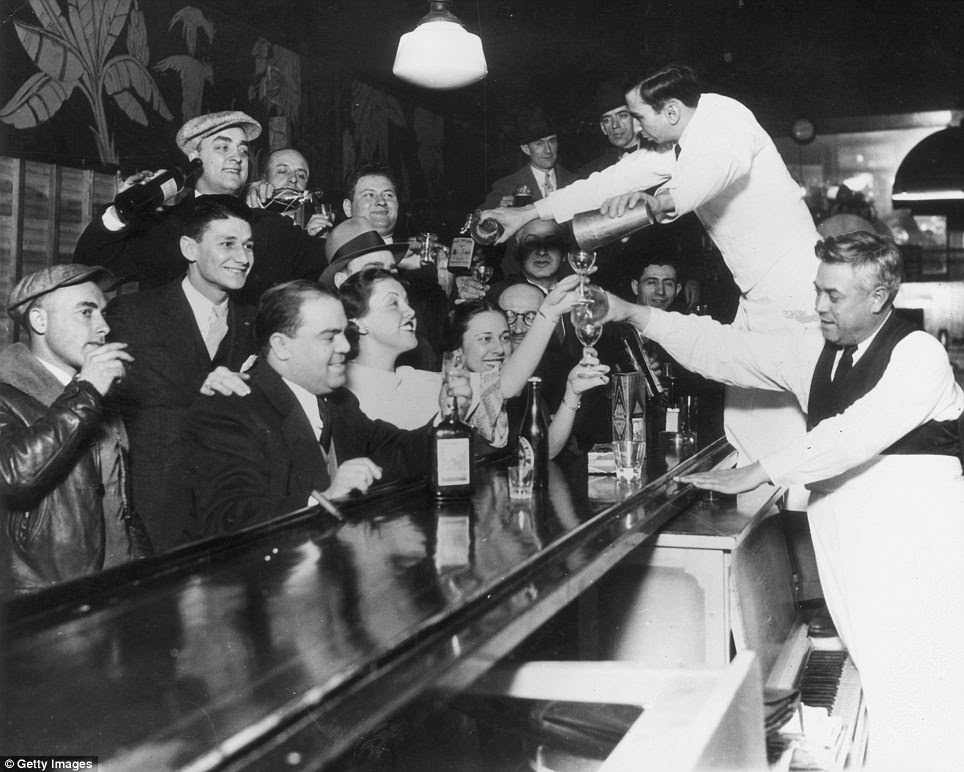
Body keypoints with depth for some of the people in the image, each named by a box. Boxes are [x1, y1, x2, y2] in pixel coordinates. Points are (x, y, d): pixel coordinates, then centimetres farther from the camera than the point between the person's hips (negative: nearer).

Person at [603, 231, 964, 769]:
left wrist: (756, 474, -22)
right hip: (846, 538, 5)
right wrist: (632, 313, -3)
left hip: (914, 538, -5)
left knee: (916, 684, -4)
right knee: (876, 675, 5)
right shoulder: (815, 351, 9)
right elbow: (723, 351, 6)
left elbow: (855, 432, -22)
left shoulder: (918, 354, -10)